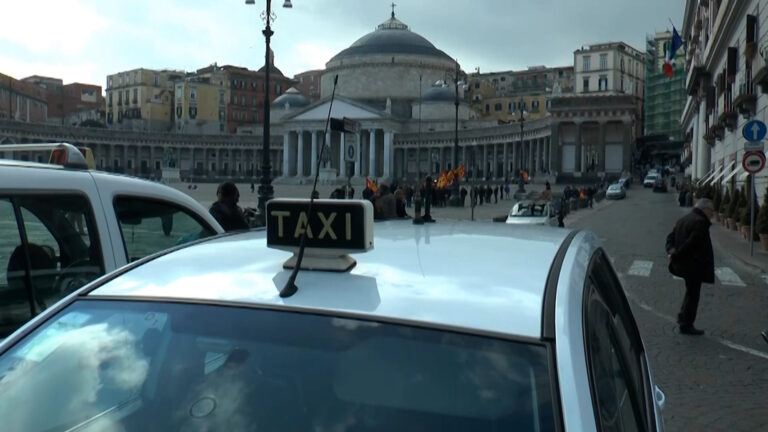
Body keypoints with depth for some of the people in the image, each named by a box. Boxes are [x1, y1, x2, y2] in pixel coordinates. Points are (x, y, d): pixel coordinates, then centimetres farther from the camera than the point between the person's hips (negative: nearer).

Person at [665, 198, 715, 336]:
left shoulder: (683, 220, 13)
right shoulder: (700, 222, -19)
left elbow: (670, 237, 10)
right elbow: (691, 242, -26)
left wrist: (671, 250, -5)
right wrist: (677, 253, -17)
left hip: (681, 264, 9)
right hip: (694, 264, -9)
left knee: (691, 292, 24)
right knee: (692, 294, 2)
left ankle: (683, 317, 29)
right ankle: (686, 325, 9)